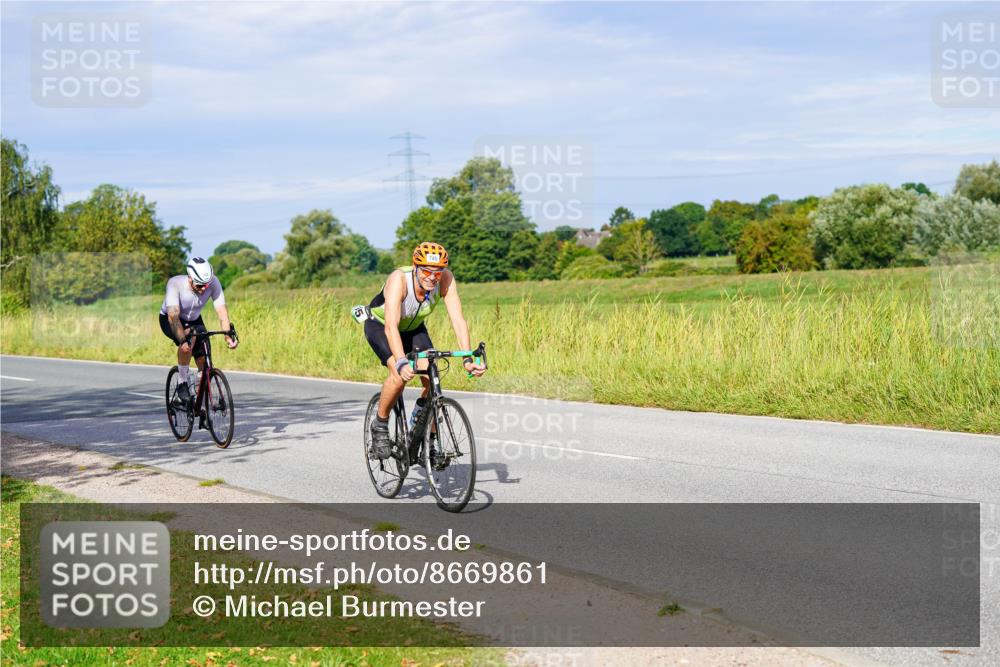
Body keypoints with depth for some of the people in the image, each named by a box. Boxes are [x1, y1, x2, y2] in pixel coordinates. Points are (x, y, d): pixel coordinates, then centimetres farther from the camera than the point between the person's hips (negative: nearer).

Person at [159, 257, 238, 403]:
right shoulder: (175, 283, -37)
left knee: (204, 365, -8)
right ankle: (182, 383, -17)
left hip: (194, 320, 4)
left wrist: (228, 336, -47)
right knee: (187, 341, -36)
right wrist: (182, 340, -59)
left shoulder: (213, 282, -29)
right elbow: (173, 315, -45)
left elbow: (222, 311, -32)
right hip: (169, 320, -4)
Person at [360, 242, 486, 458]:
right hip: (380, 325, -4)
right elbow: (391, 326, -48)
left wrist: (468, 359, -45)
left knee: (433, 380, -13)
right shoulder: (399, 279, -39)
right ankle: (380, 426, -5)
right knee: (400, 375, -29)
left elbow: (458, 320, -32)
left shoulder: (446, 280, -28)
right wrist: (401, 363, -61)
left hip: (413, 327, 4)